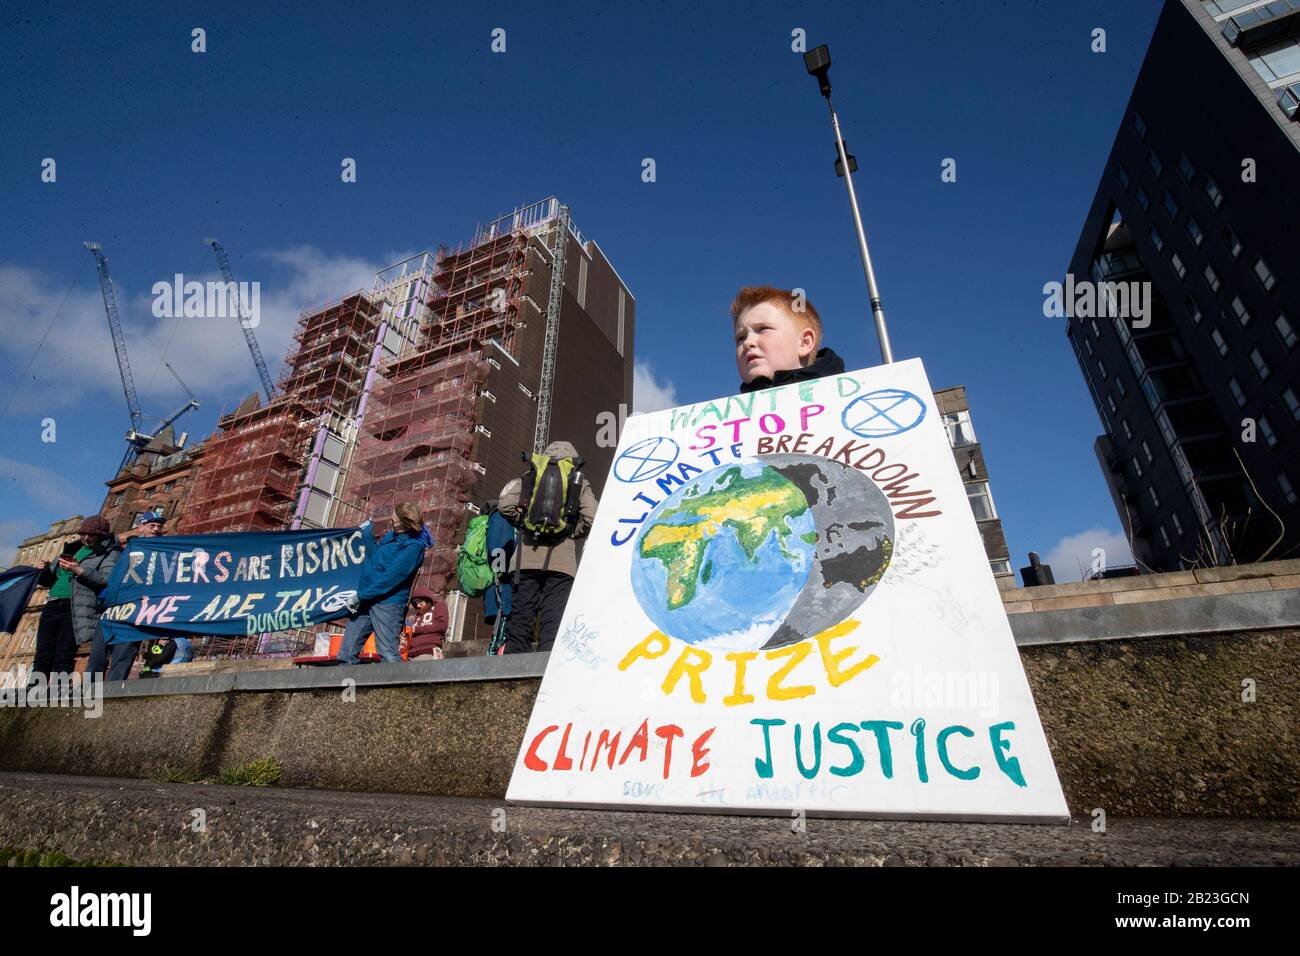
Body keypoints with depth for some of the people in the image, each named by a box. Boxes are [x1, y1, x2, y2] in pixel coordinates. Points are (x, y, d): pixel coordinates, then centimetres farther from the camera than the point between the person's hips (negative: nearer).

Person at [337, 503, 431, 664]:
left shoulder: (414, 546, -13)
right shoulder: (391, 536, 14)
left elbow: (391, 577, -18)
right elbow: (371, 558, 29)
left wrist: (361, 596, -14)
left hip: (388, 602, -9)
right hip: (365, 601, 9)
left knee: (388, 655, -15)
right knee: (346, 654, 8)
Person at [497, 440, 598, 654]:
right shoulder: (580, 484, 13)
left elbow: (506, 504, 0)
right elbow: (592, 517, -2)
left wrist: (523, 524, 14)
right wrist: (574, 534, 12)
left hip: (527, 559, 1)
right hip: (561, 562, -1)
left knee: (519, 622, 6)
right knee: (553, 628, -2)